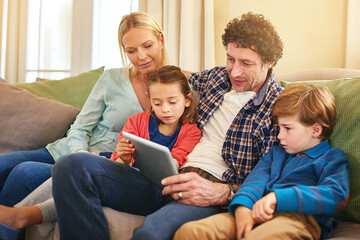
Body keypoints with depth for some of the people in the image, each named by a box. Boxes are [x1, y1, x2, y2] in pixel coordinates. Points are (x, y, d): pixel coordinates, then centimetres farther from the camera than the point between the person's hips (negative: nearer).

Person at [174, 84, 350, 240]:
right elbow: (256, 179, 15)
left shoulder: (332, 158, 17)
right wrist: (243, 205, -10)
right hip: (255, 213, 5)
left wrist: (278, 197, -17)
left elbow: (334, 196, -4)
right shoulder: (276, 153, 35)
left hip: (298, 216, -5)